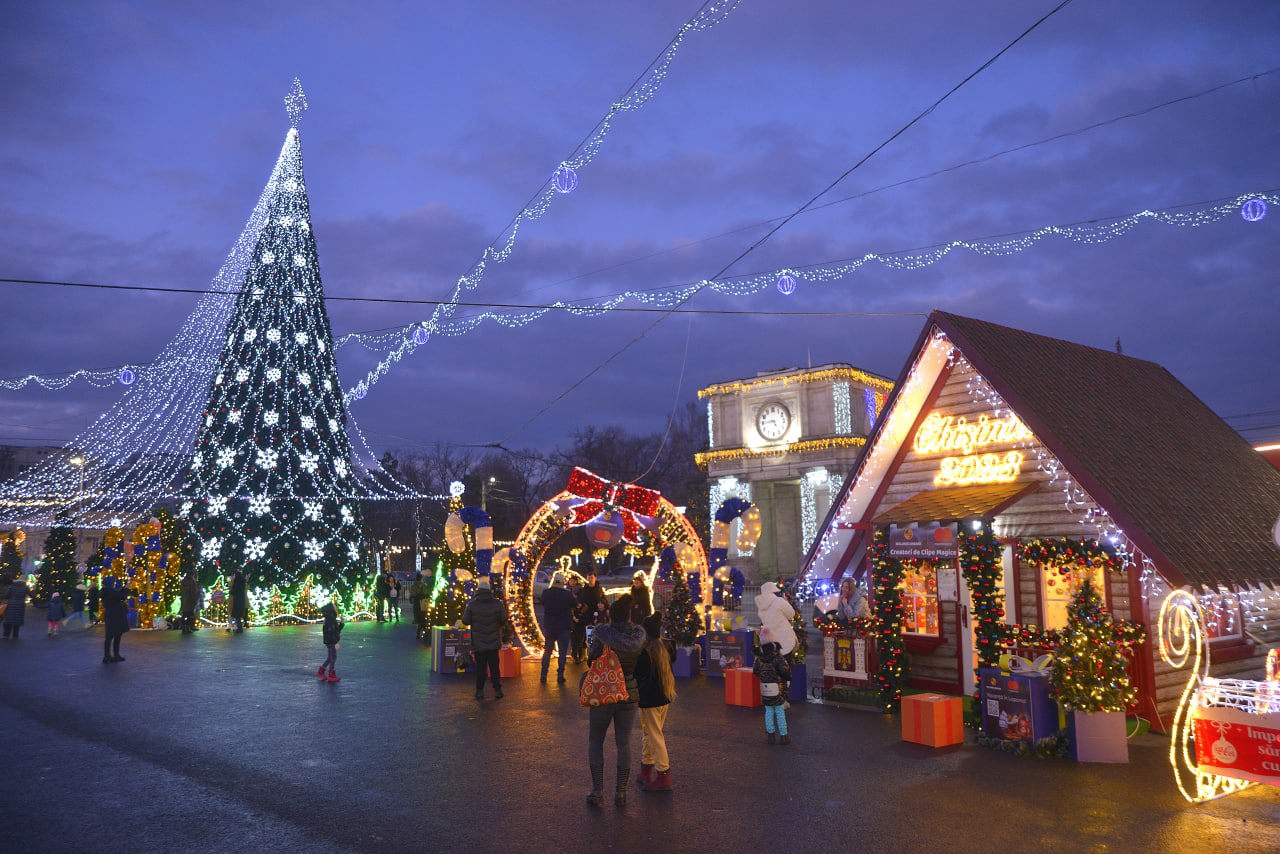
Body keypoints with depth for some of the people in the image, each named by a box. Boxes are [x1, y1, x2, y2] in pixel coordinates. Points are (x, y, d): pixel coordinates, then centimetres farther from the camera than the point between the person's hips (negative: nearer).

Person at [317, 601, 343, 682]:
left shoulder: (332, 619, 12)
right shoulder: (329, 620, -19)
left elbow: (336, 630, 18)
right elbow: (331, 632, -25)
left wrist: (341, 623, 5)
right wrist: (336, 643, -26)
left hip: (332, 642, 10)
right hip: (331, 642, -10)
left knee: (330, 657, 17)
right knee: (333, 657, -3)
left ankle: (320, 672, 24)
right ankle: (331, 676, 4)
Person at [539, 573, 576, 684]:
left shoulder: (545, 593, -9)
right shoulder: (567, 594, -16)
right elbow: (574, 605, -1)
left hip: (548, 626, 3)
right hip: (563, 627, -3)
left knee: (547, 651, 15)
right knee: (562, 652, 8)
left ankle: (543, 676, 16)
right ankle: (560, 676, 8)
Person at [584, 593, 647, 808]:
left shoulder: (603, 631, -15)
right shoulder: (639, 633, -4)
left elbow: (592, 656, -15)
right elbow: (634, 645, -15)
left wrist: (589, 647, 5)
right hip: (629, 694, 3)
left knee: (595, 741, 11)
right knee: (624, 743, 11)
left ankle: (598, 791, 8)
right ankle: (621, 792, 11)